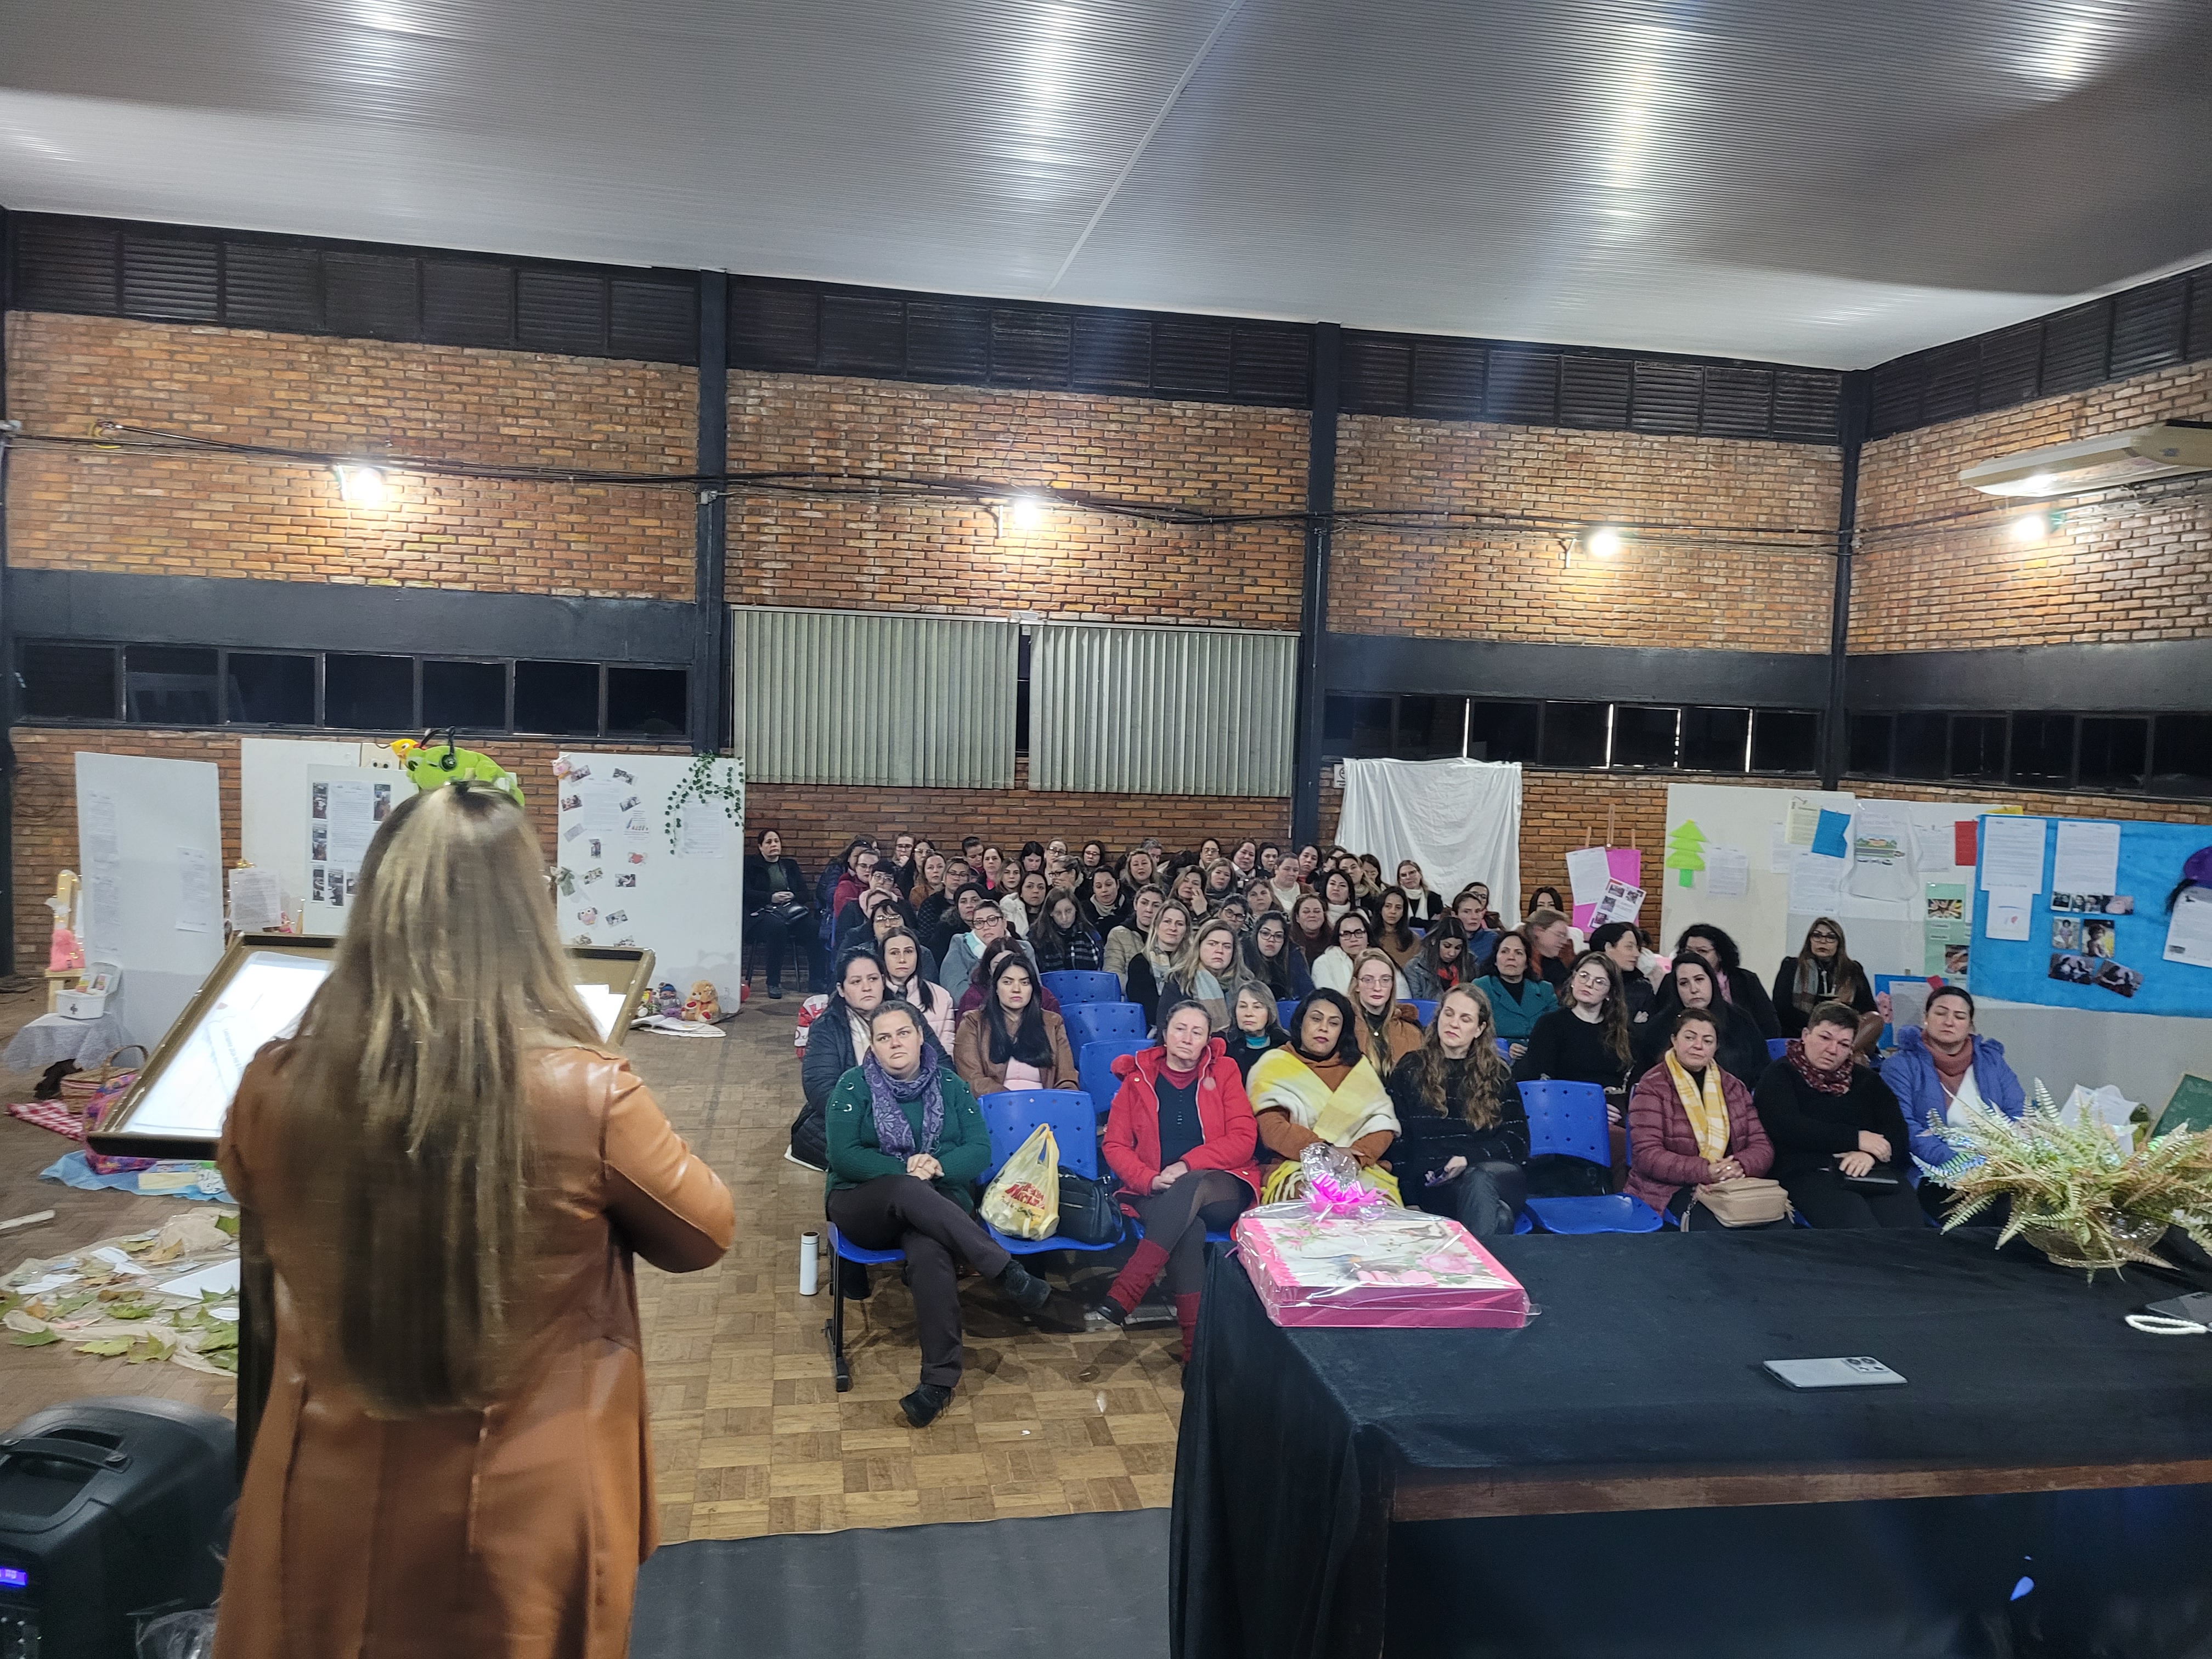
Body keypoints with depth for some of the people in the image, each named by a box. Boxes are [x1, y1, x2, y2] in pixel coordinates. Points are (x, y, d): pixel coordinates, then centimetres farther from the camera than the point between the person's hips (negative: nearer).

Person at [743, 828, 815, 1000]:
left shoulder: (791, 865, 24)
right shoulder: (750, 865, 12)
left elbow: (804, 894, 16)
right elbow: (746, 894, -2)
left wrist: (792, 896, -8)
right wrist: (772, 897, -16)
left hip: (792, 910, 4)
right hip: (763, 912, -4)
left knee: (813, 928, -29)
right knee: (777, 927, -40)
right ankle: (773, 983, -30)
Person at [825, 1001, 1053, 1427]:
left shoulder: (951, 1086, 9)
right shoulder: (854, 1086, 2)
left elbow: (980, 1151, 2)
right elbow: (843, 1156, -9)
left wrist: (939, 1165, -19)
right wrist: (905, 1171, -18)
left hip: (938, 1204, 1)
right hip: (865, 1203, -1)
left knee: (928, 1252, -36)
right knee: (907, 1192, -38)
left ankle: (941, 1377, -36)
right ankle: (1008, 1273, -38)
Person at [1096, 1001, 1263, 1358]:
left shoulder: (1224, 1072, 9)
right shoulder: (1138, 1078, 10)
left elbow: (1244, 1139, -1)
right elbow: (1115, 1145, 7)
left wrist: (1187, 1166, -14)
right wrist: (1150, 1180, -13)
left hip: (1223, 1188, 0)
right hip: (1155, 1193, 0)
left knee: (1191, 1188, -37)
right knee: (1188, 1227, -35)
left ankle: (1125, 1292, -42)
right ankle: (1195, 1340, -40)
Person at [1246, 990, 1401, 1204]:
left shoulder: (1358, 1066, 20)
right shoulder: (1273, 1066, 9)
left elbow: (1383, 1124, 9)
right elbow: (1273, 1130, -5)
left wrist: (1356, 1157, -11)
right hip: (1294, 1169, -2)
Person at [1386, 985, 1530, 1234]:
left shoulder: (1497, 1075, 16)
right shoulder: (1410, 1070, 14)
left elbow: (1517, 1140, 7)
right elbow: (1398, 1139, 10)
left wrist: (1469, 1158, -11)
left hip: (1500, 1175, 2)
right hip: (1435, 1186, -1)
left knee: (1478, 1180, -39)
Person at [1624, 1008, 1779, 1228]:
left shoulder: (1734, 1087, 18)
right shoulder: (1652, 1088, 0)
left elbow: (1762, 1146, 11)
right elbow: (1647, 1155, -10)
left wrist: (1739, 1166, -14)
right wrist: (1706, 1171, -24)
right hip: (1672, 1190, -5)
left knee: (1780, 1224, -25)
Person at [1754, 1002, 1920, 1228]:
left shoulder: (1865, 1079, 24)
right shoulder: (1780, 1075, 10)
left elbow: (1897, 1130, 12)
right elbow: (1785, 1128, -7)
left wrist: (1870, 1153, -11)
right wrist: (1855, 1139, -7)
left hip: (1874, 1171, 4)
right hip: (1810, 1173, -4)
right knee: (1861, 1227, -32)